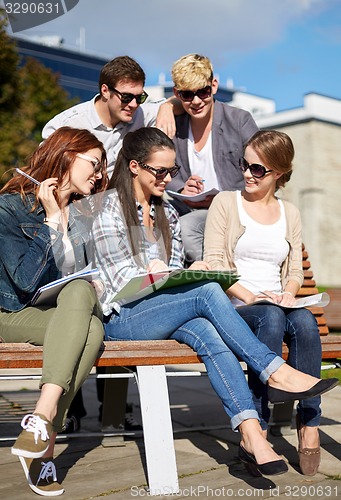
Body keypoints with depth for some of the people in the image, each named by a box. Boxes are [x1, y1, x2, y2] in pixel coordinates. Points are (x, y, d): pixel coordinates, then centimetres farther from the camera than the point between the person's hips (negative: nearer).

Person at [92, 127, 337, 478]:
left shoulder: (167, 213, 19)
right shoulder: (110, 209, -1)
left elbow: (173, 272, 16)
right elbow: (122, 279, -9)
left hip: (165, 311, 5)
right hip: (122, 319, -5)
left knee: (209, 334, -30)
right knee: (207, 292, -30)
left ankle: (251, 434, -41)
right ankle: (275, 372, -28)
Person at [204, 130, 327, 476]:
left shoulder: (290, 214, 20)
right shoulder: (225, 203, 8)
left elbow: (296, 269, 17)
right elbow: (213, 263, -2)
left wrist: (288, 294, -6)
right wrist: (249, 296, -15)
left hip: (277, 305, 3)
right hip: (234, 309, -3)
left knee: (305, 321, -32)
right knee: (271, 318, -37)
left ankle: (309, 425, -27)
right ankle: (257, 429, -34)